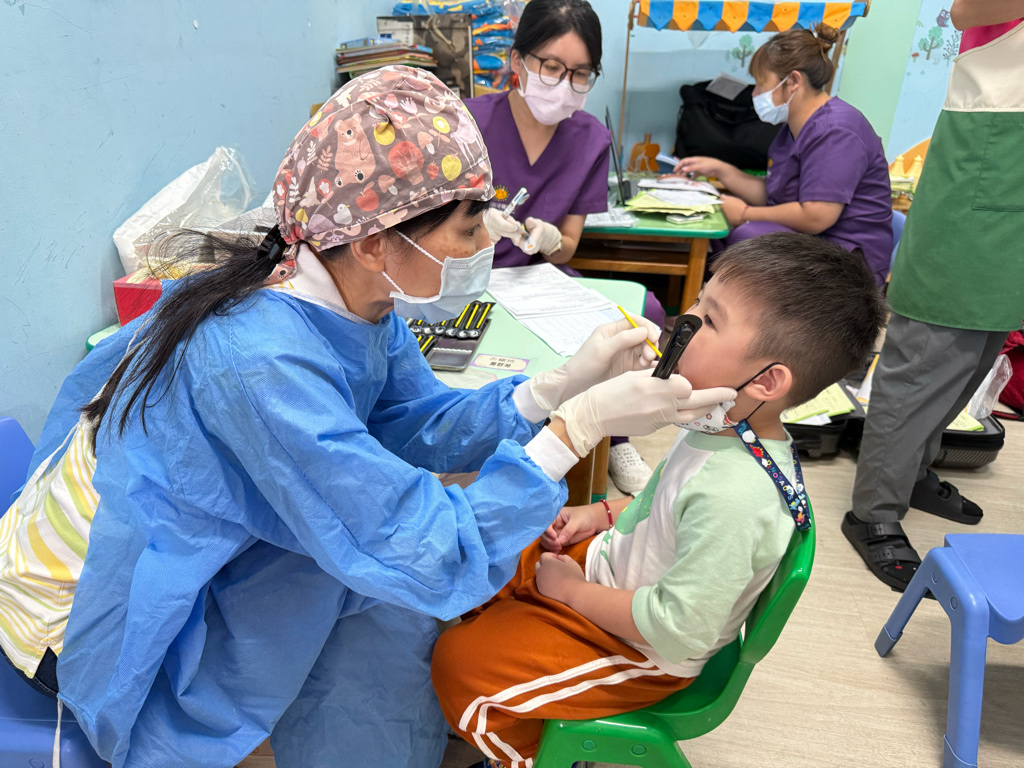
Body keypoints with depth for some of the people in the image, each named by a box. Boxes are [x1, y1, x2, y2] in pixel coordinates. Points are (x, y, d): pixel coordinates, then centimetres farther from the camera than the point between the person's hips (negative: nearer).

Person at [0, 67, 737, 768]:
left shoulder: (358, 299, -14)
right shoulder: (264, 360, -38)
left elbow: (417, 425, -6)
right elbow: (433, 561, -36)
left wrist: (563, 385, -17)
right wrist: (580, 425, -32)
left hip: (184, 553, 7)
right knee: (395, 583, -14)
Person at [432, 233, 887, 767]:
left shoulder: (734, 495, -39)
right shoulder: (724, 419, -11)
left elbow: (679, 632, -32)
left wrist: (573, 589, -20)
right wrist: (605, 515, 0)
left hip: (642, 652, -8)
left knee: (456, 662, -6)